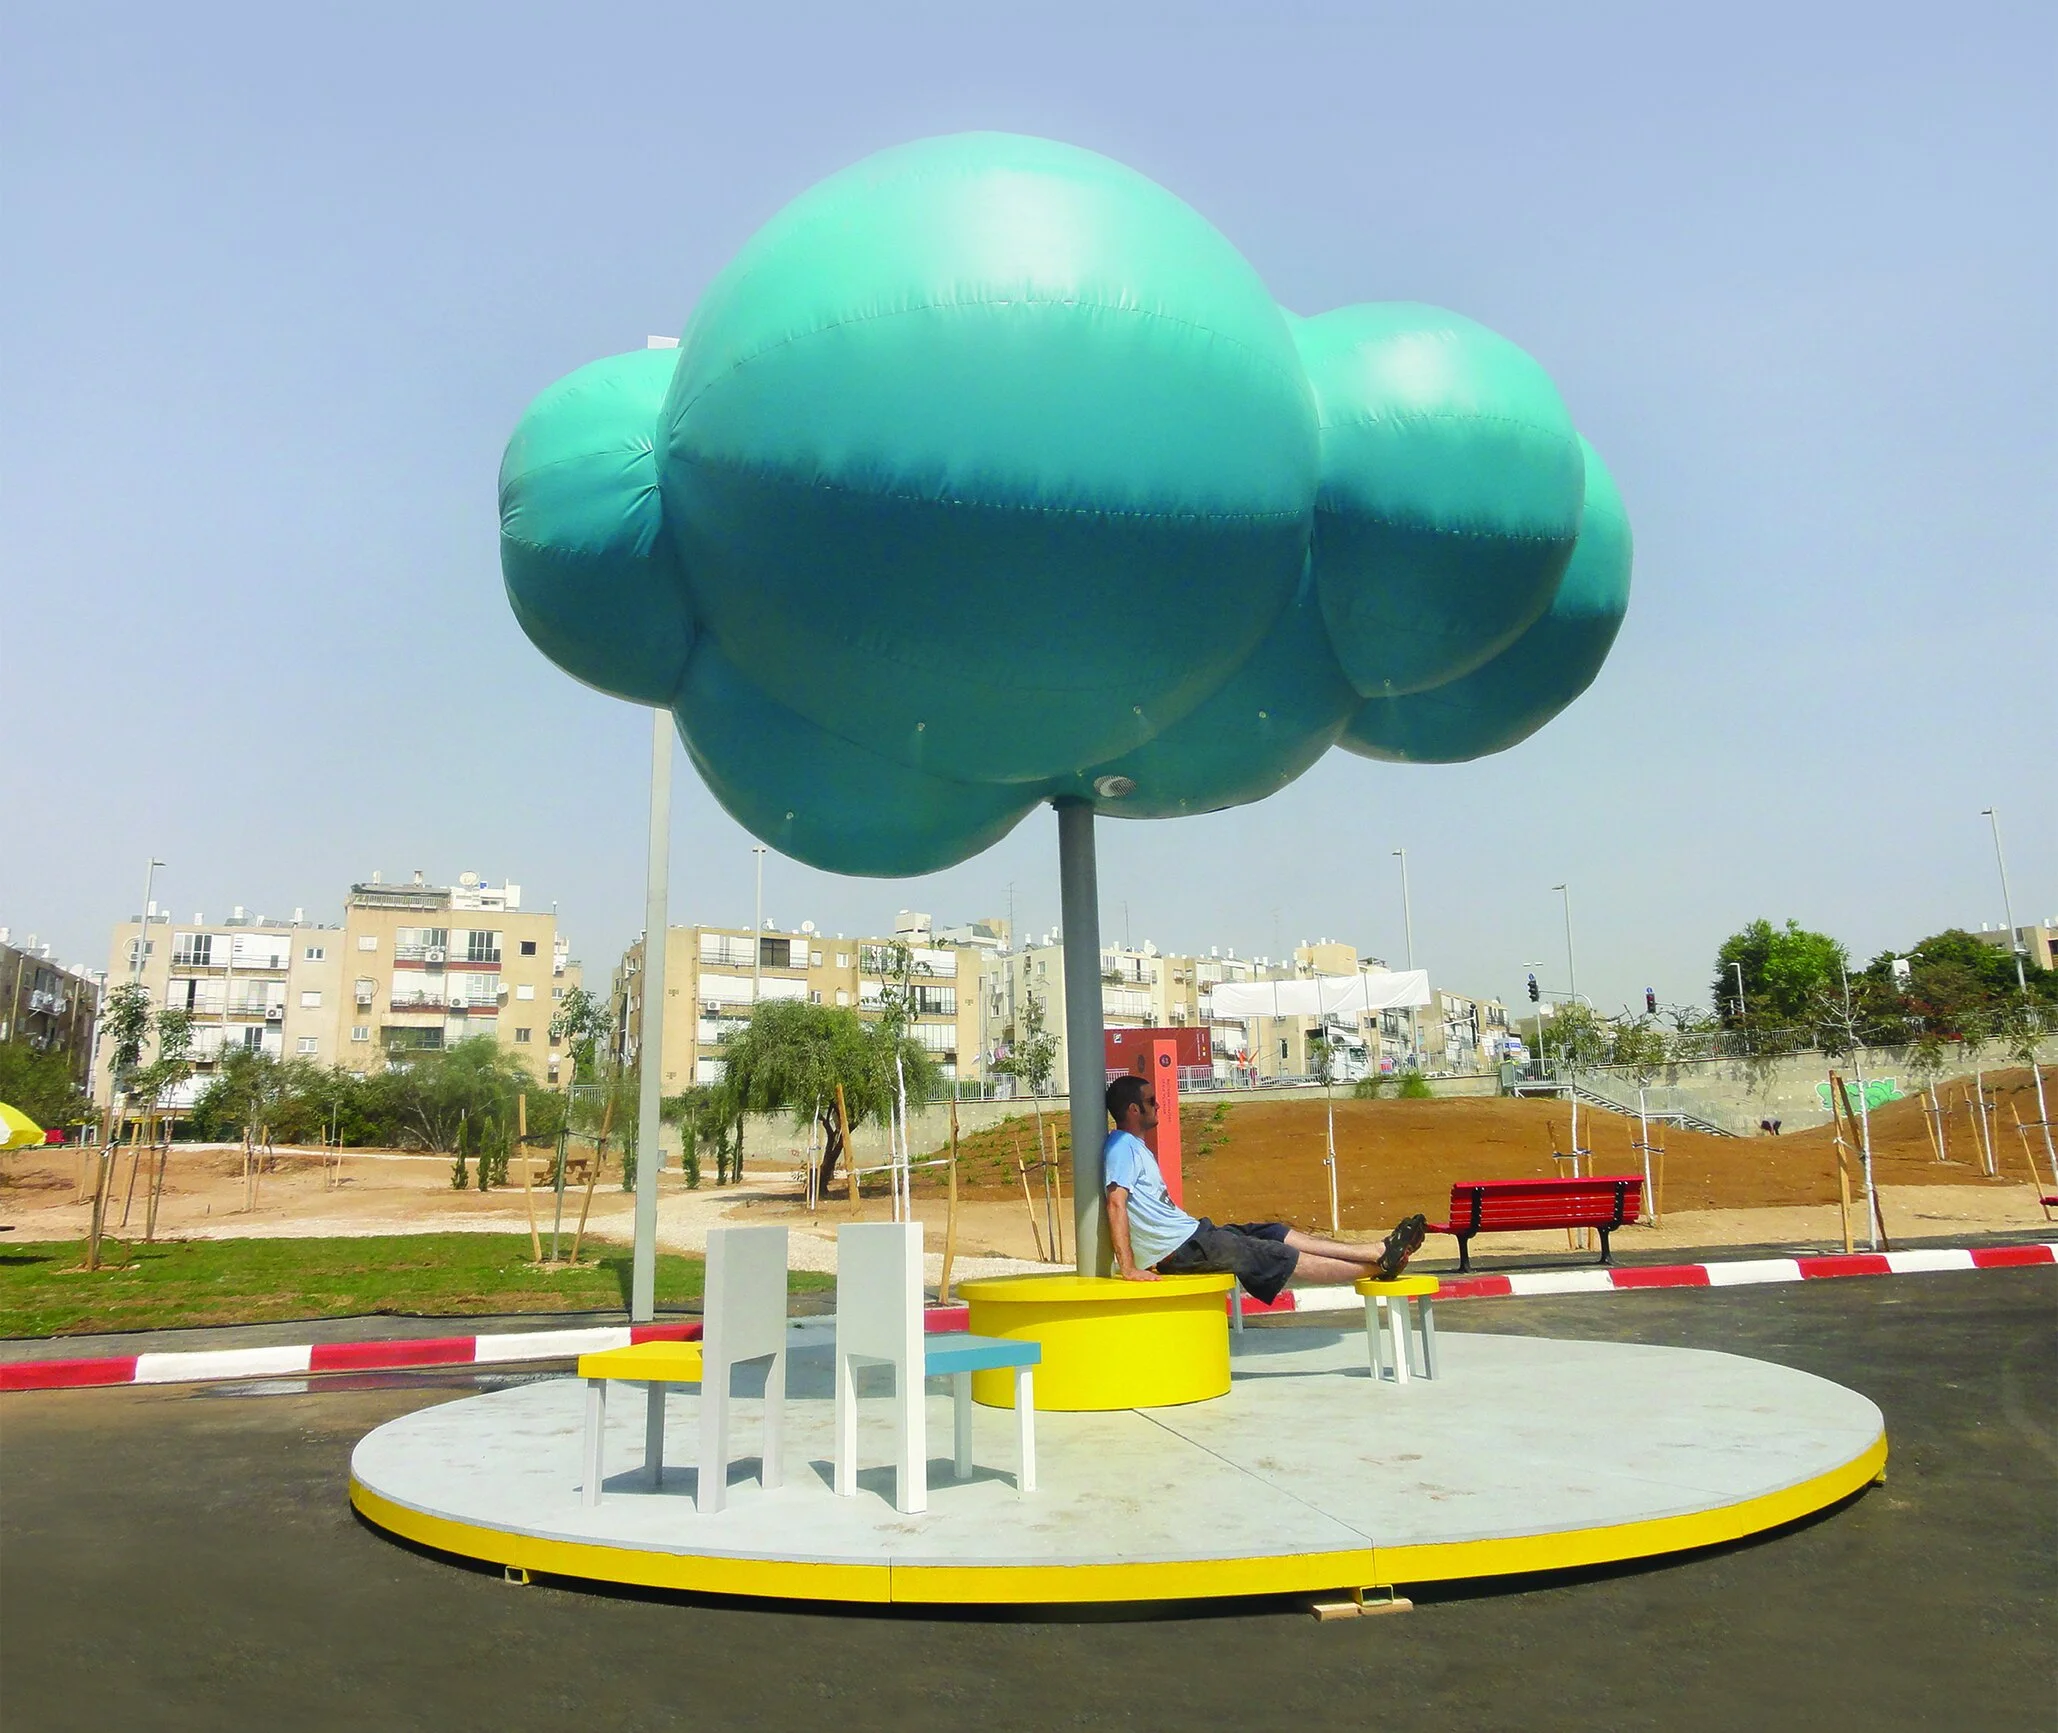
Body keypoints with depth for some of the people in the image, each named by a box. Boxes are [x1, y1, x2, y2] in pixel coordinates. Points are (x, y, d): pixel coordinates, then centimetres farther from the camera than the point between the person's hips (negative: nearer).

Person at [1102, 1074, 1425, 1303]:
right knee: (1284, 1258, -5)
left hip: (1191, 1234, 10)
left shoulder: (1136, 1147, 16)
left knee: (1279, 1235, 8)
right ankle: (1377, 1267, 5)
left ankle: (1379, 1252, 10)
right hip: (1180, 1249, -10)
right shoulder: (1122, 1148, -17)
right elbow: (1116, 1204, -27)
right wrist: (1128, 1268, -33)